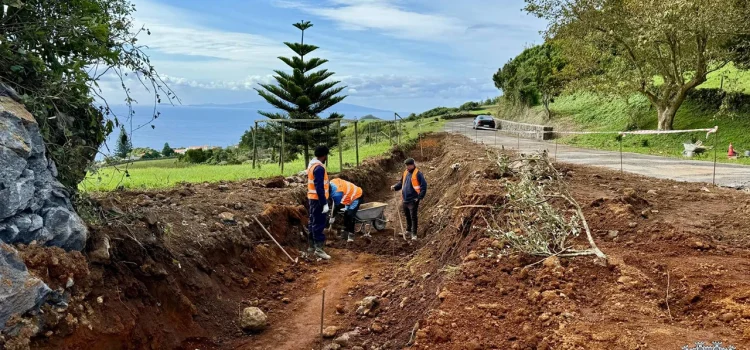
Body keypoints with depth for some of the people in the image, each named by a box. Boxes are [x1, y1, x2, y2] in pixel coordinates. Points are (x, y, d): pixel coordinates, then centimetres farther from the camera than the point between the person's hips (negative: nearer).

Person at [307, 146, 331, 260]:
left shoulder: (311, 164, 11)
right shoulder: (319, 168, -21)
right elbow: (319, 188, -24)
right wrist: (324, 204, -23)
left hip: (312, 197, 10)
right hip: (318, 199, -10)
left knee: (314, 222, 15)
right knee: (319, 223, -7)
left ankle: (313, 245, 23)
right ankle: (318, 248, -6)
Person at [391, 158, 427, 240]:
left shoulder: (418, 174, -12)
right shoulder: (405, 172, 9)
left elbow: (424, 186, -14)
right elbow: (401, 183, 21)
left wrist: (420, 197, -18)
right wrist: (395, 187, 2)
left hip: (413, 200, -7)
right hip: (405, 199, 7)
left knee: (413, 217, -2)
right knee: (407, 216, 19)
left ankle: (414, 234, 5)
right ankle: (408, 230, 35)